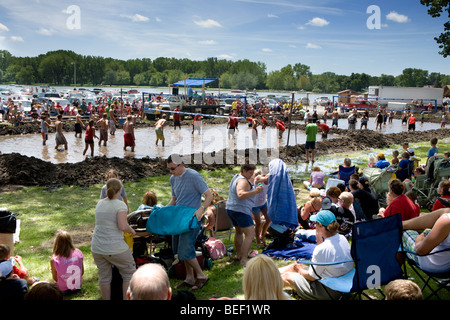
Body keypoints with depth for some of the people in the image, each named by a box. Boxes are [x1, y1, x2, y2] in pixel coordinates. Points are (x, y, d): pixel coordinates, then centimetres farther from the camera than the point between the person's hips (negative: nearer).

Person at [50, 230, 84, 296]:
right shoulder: (78, 253, -14)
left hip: (63, 291, -3)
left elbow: (55, 279, -8)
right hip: (78, 287, 3)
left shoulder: (54, 260, -22)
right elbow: (82, 272, -1)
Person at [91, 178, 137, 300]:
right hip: (115, 248, -6)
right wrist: (131, 230, -2)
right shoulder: (120, 205, -12)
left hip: (97, 248, 6)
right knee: (129, 274, 13)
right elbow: (123, 226, -23)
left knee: (104, 277, 16)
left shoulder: (100, 203, 8)